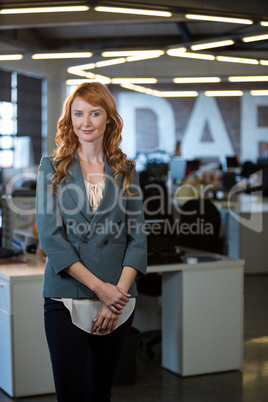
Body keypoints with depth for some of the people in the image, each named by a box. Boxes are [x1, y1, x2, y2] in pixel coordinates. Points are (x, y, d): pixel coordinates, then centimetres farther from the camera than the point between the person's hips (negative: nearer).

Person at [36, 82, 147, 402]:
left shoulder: (126, 171, 8)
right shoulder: (52, 168, 2)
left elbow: (137, 238, 4)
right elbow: (50, 236, -6)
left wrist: (118, 293, -10)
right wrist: (99, 286, -13)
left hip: (117, 301, 2)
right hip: (66, 299, -2)